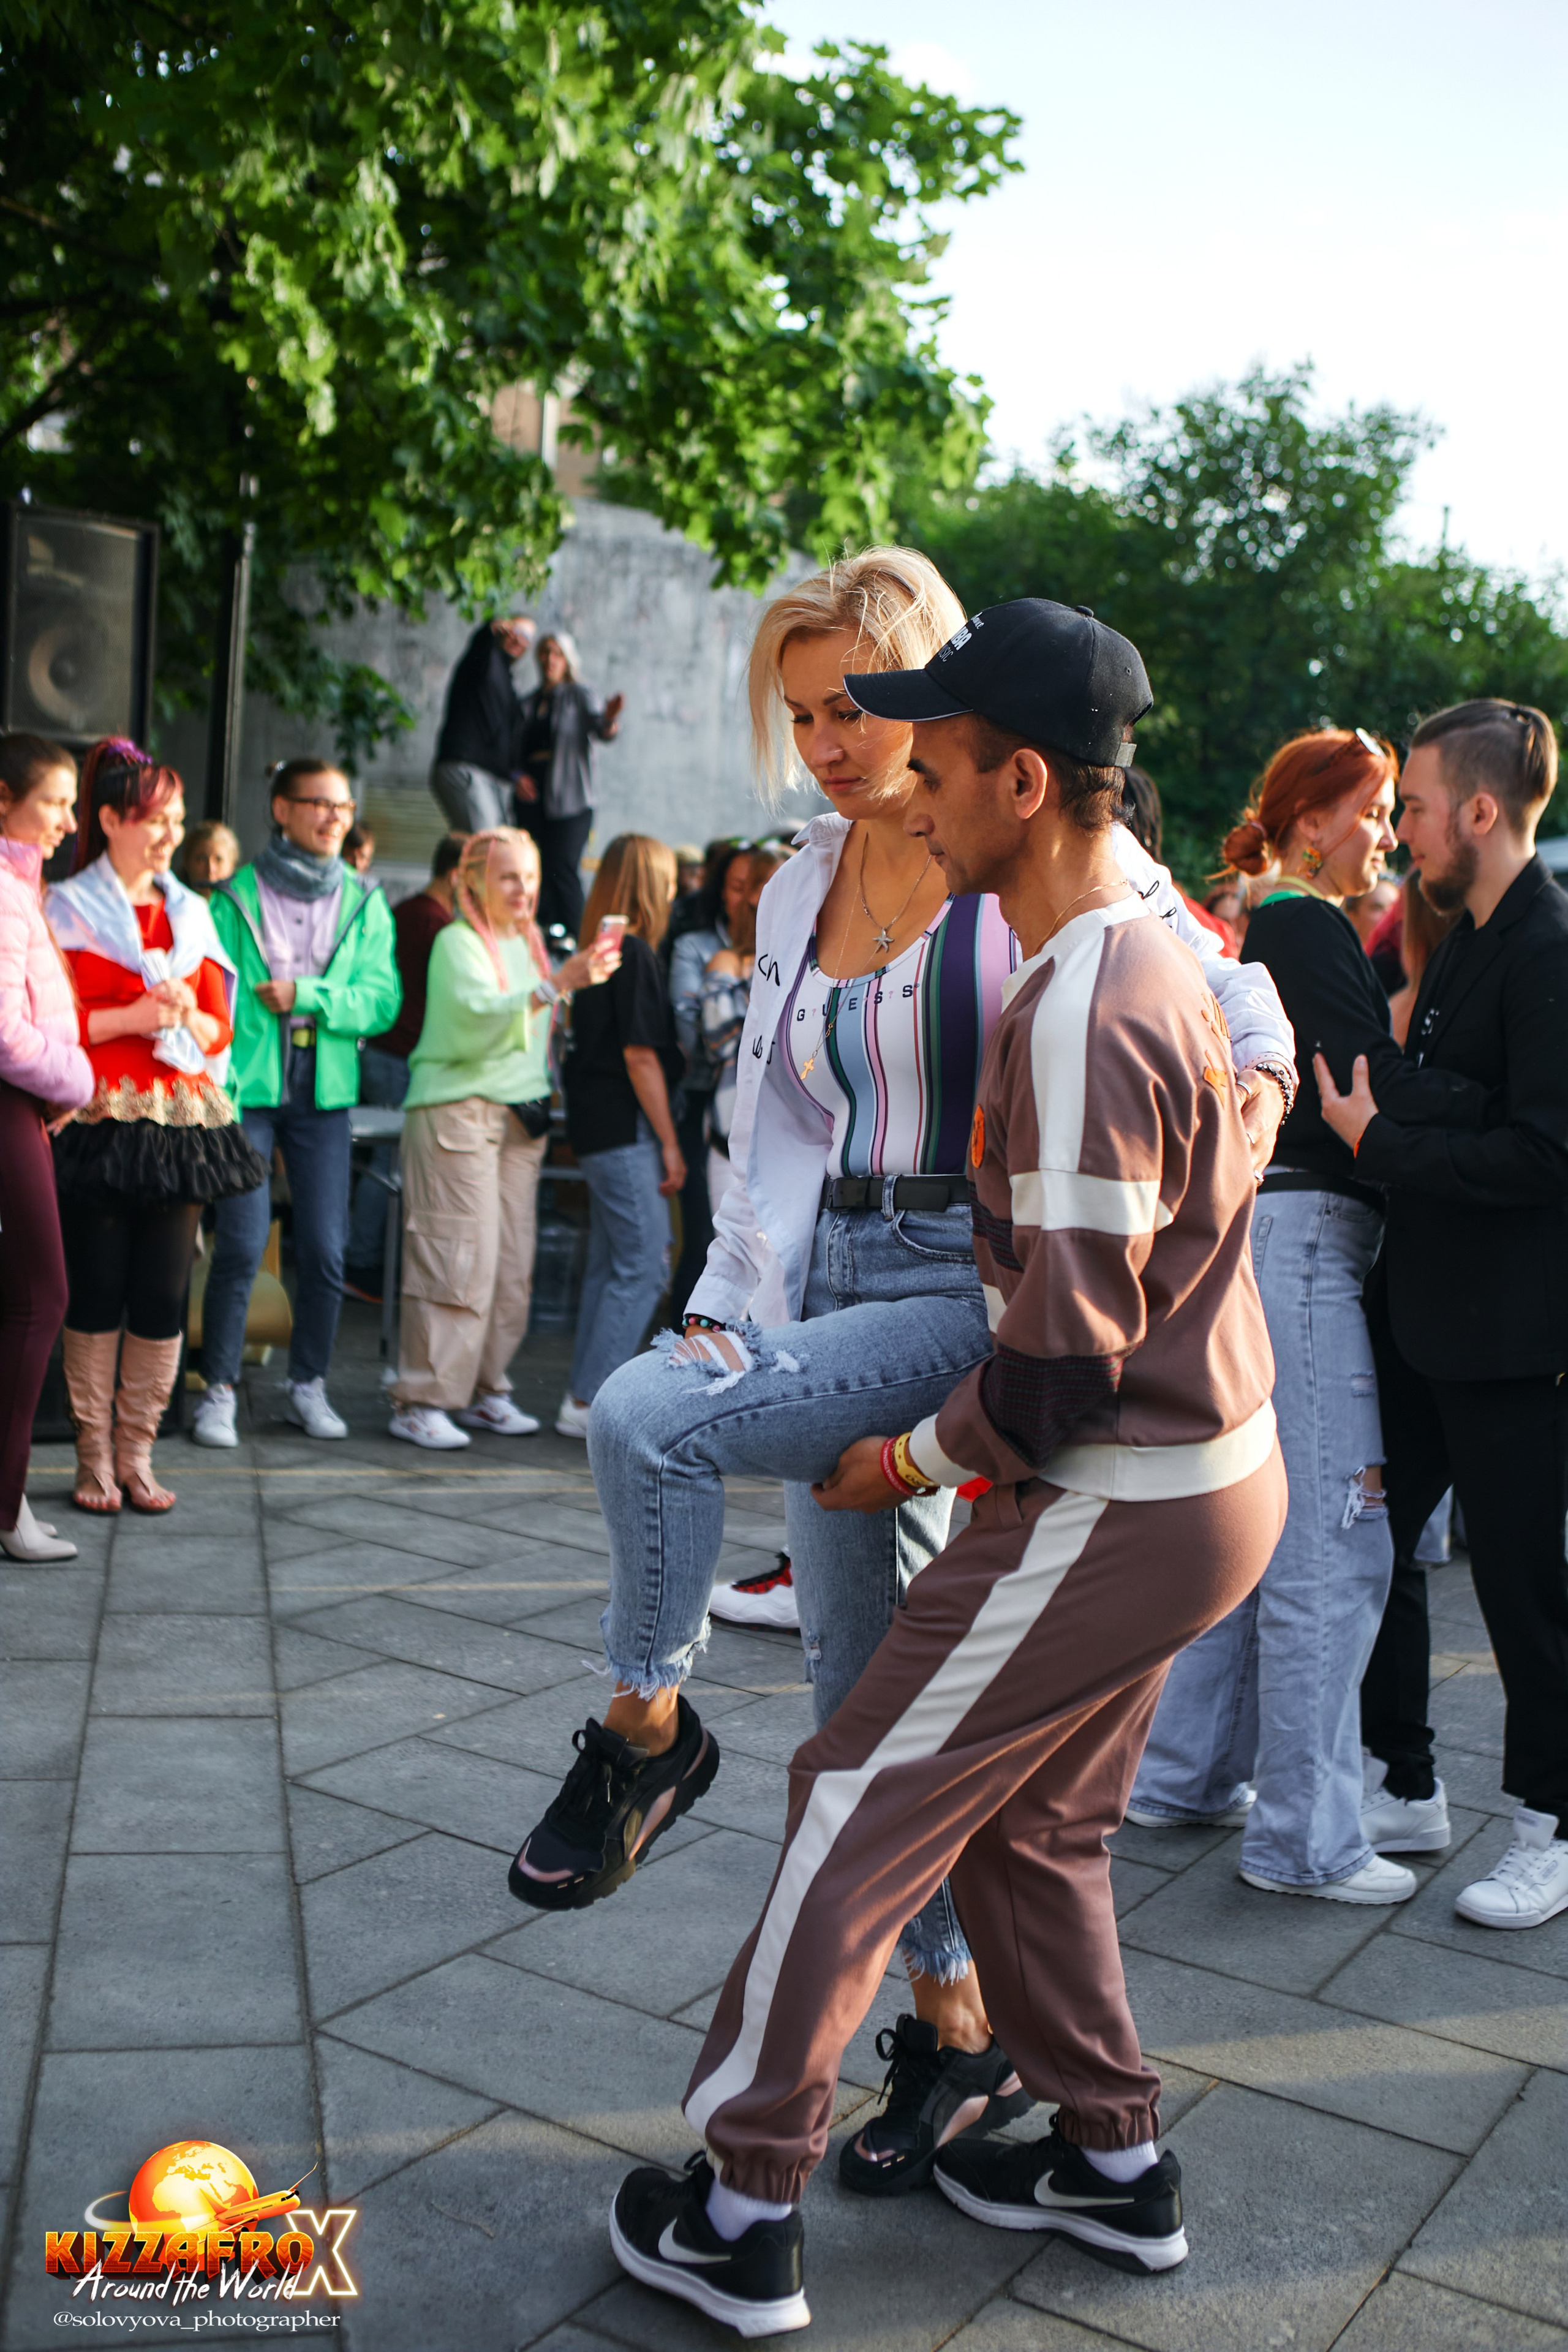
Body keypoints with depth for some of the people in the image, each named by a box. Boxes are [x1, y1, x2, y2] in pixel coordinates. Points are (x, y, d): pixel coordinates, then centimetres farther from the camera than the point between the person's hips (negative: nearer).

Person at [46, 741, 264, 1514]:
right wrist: (134, 1017, -13)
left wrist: (188, 1018, -5)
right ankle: (94, 1457, 10)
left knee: (164, 1295, 2)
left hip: (181, 1123, 4)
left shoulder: (191, 913, 16)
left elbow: (220, 1029, 15)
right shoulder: (67, 908, 3)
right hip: (99, 1121, -4)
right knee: (96, 1290, -1)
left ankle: (136, 1454, 13)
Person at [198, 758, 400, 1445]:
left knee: (326, 1249, 4)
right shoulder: (237, 897, 0)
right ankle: (219, 1389, 7)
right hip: (249, 1088, -3)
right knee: (242, 1244, -6)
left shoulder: (364, 902, 8)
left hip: (325, 1093, 3)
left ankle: (308, 1385, 20)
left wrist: (307, 995, -12)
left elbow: (383, 999, 0)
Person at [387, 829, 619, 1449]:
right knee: (460, 1259, -11)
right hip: (458, 1111, -7)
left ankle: (485, 1391, 16)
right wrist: (557, 985, -37)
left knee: (513, 1263, 6)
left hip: (521, 1115, 8)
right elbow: (480, 1013, -26)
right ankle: (420, 1399, -5)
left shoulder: (528, 943, 18)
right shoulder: (458, 943, -7)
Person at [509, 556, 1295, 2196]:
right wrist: (725, 1316, 5)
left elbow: (1233, 1002, 1)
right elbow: (775, 1137, 14)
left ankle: (646, 1729, -1)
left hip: (978, 1282, -7)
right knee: (862, 1682, 11)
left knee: (645, 1418, -27)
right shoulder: (798, 892, 13)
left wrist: (1247, 1108, -19)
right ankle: (956, 2024, 29)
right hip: (836, 1288, 7)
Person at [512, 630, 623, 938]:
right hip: (532, 797, 5)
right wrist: (518, 776, -1)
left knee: (562, 870, -14)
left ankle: (574, 942, -10)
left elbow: (603, 731, -13)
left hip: (569, 800, -4)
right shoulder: (527, 704, 18)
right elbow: (514, 749, 19)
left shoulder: (580, 696, 5)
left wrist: (609, 718, -36)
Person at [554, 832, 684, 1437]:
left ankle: (587, 1397, 18)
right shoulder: (635, 954, -13)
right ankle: (588, 1403, -4)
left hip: (597, 1129, 10)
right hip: (626, 1132, -10)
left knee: (610, 1266, 13)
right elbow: (640, 1055, -16)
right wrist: (669, 1141, -11)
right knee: (644, 1267, -6)